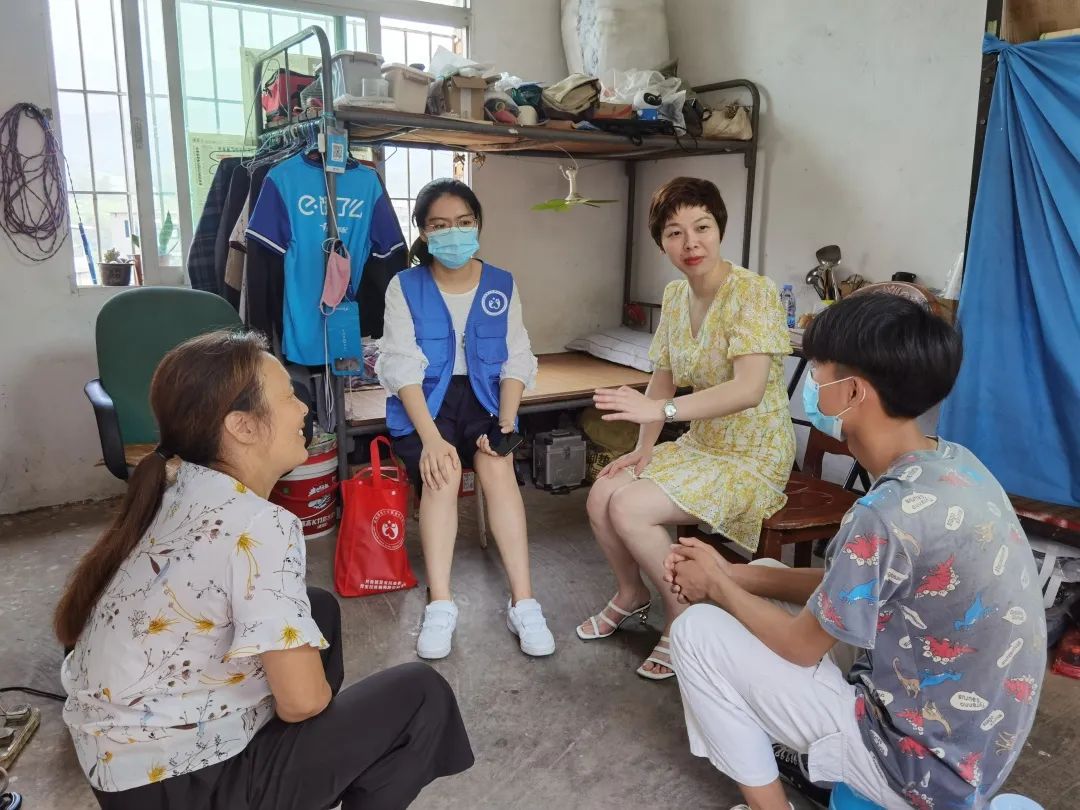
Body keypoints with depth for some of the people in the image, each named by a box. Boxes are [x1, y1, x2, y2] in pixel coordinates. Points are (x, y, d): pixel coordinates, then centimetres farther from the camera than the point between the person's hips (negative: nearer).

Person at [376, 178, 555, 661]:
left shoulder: (502, 285, 4)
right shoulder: (405, 287, -2)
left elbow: (516, 362, 2)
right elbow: (404, 367, -11)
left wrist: (504, 424, -14)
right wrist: (430, 437, -23)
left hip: (483, 396, 1)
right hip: (424, 401, -1)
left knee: (498, 468, -28)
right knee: (443, 473, -30)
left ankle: (523, 603, -27)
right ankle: (440, 606, -28)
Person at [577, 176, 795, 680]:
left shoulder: (754, 293, -20)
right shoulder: (675, 296, 3)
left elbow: (749, 389, -32)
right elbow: (664, 376, 8)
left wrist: (659, 409, -39)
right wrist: (645, 448, -4)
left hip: (752, 459, -7)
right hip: (697, 445, 7)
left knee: (629, 508, -22)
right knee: (602, 495, -9)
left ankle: (683, 619, 1)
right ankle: (631, 594, 17)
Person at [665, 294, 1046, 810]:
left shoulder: (887, 515, -33)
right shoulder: (951, 465, -5)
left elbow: (801, 645, -17)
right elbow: (842, 586, 6)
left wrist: (717, 587, -1)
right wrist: (733, 574, 2)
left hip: (922, 764, -8)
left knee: (697, 632, -7)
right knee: (764, 587, 14)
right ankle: (807, 747, 21)